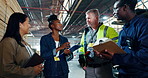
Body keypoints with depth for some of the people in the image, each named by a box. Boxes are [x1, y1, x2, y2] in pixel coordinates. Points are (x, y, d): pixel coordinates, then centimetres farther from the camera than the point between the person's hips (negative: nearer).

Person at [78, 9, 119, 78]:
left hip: (104, 67, -4)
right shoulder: (85, 32, 16)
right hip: (89, 68, 5)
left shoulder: (108, 30, -2)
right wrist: (82, 60, 10)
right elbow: (82, 47, 19)